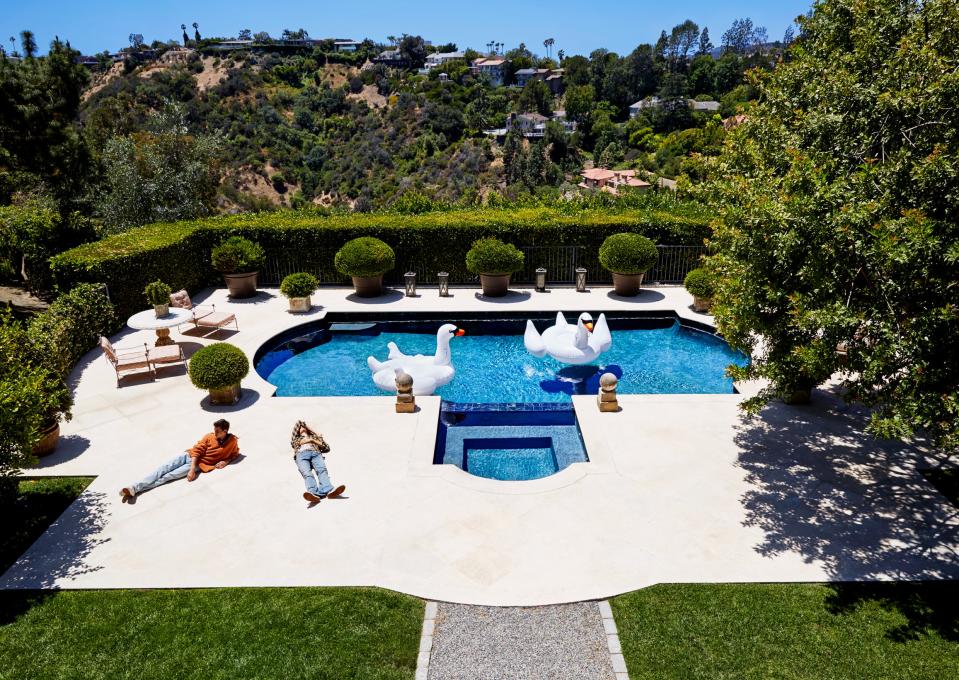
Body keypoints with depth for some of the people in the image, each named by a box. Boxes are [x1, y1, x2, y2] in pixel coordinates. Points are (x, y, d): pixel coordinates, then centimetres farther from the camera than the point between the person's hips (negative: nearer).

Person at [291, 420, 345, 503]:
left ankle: (328, 491, -59)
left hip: (315, 453, 1)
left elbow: (326, 448, 25)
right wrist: (310, 439, 27)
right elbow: (298, 442, 21)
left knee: (322, 470, -33)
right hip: (301, 454, -1)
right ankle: (314, 494, -61)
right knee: (307, 473, -34)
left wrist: (314, 440, 17)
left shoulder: (314, 436, 38)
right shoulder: (296, 438, 43)